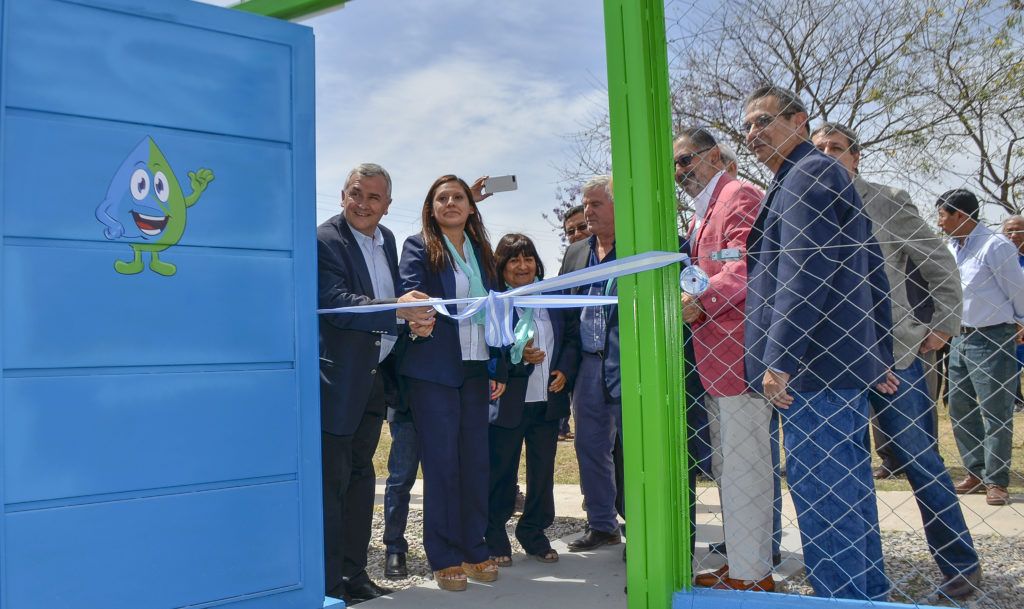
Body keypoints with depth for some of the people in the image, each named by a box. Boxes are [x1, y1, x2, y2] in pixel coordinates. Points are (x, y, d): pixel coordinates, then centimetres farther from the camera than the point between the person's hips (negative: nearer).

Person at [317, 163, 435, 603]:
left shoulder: (386, 239, 12)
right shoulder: (324, 240, -13)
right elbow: (334, 302, -26)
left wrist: (417, 313, 0)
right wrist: (397, 310, -36)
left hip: (375, 374, 8)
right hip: (338, 377, -8)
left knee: (361, 474, 15)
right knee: (332, 479, -3)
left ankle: (355, 573, 26)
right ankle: (329, 583, 7)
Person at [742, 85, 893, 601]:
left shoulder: (806, 175, -9)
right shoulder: (828, 176, 22)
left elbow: (801, 275, -20)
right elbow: (873, 273, 23)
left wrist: (778, 359, -21)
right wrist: (880, 355, 23)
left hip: (813, 367, -11)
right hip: (848, 362, 11)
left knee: (819, 492, -5)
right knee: (849, 485, 16)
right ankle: (868, 591, 27)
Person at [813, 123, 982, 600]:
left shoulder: (887, 203, -1)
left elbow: (940, 264, 4)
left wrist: (944, 325, 0)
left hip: (891, 352, -3)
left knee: (919, 460, 2)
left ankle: (961, 564, 18)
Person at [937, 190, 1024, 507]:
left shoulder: (995, 246, -14)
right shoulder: (953, 249, 9)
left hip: (992, 339, -8)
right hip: (960, 337, 8)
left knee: (995, 413, -2)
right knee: (959, 410, 12)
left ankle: (996, 482, 6)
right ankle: (976, 473, 23)